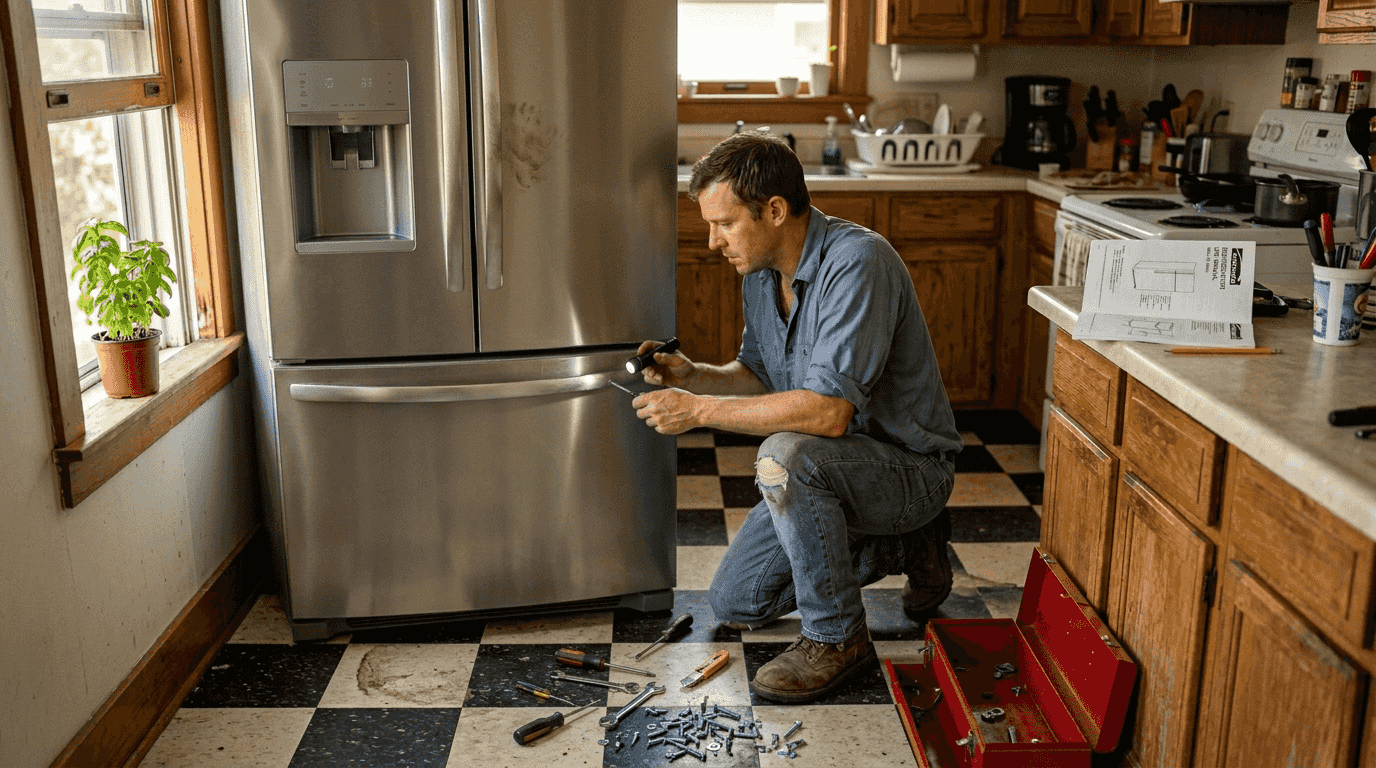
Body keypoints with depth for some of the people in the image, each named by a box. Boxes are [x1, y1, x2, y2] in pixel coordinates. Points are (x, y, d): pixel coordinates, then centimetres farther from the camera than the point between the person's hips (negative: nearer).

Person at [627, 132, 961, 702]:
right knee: (734, 606, 10)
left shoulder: (856, 263, -29)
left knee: (785, 455, -38)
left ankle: (837, 636, -15)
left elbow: (828, 411, -37)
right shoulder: (760, 270, -1)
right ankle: (902, 548, 20)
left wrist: (699, 409, -31)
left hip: (909, 468, -9)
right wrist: (692, 374, -9)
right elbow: (760, 377, 11)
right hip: (824, 473, 9)